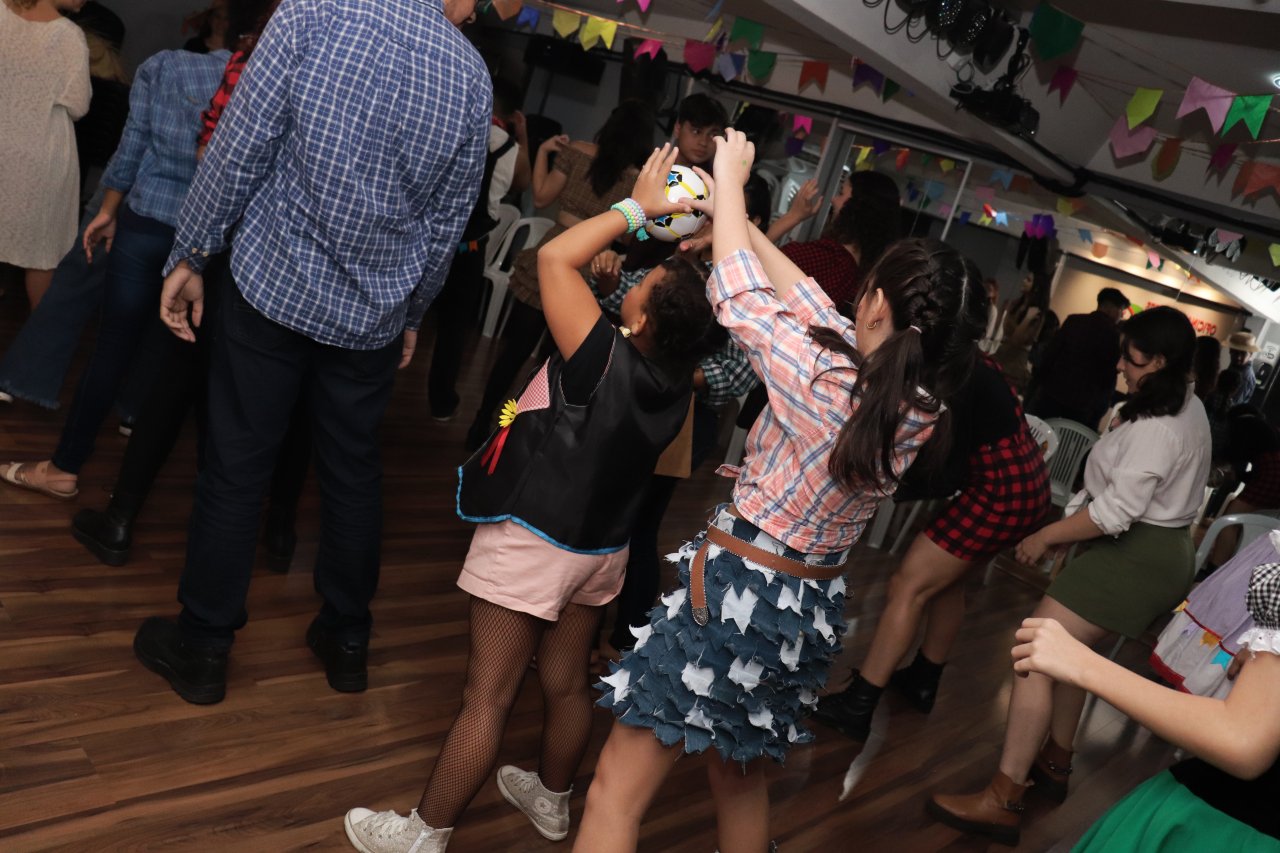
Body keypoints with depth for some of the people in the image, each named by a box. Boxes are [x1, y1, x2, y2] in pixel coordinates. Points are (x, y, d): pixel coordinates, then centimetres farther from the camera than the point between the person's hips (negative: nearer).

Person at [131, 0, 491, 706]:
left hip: (273, 286, -2)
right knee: (353, 473, 17)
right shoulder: (472, 78, -4)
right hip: (372, 315, 2)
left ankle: (202, 649, 22)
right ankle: (346, 640, 31)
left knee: (235, 468, 9)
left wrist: (189, 255, 2)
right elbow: (447, 222, 5)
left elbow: (237, 149, -10)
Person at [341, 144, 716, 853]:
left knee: (488, 697, 3)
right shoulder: (679, 379, -7)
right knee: (567, 684, 23)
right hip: (602, 547, 7)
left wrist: (636, 208, -18)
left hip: (532, 544, -7)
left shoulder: (607, 361, -26)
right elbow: (694, 299, 14)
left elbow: (554, 258, -26)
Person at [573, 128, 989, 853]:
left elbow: (741, 298, -9)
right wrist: (740, 221, 13)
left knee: (617, 793, 4)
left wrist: (729, 181, 4)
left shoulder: (826, 382, -24)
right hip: (812, 608, 8)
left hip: (734, 594, -7)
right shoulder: (921, 411, -3)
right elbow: (813, 307, 6)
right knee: (742, 776, 29)